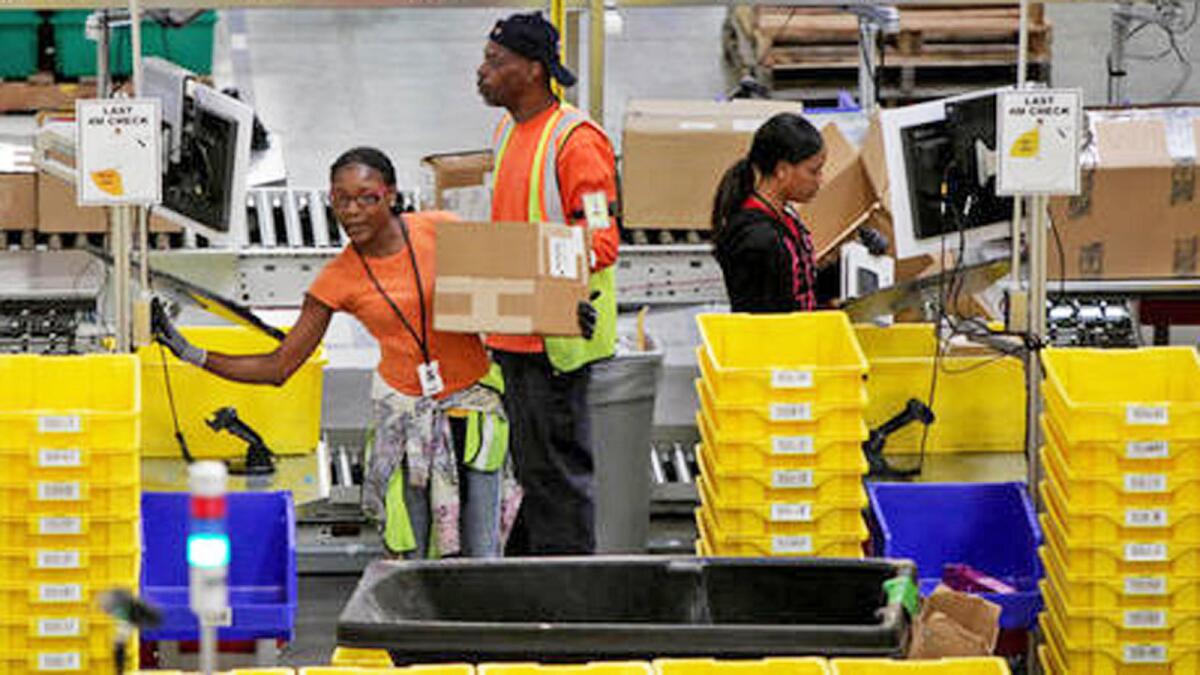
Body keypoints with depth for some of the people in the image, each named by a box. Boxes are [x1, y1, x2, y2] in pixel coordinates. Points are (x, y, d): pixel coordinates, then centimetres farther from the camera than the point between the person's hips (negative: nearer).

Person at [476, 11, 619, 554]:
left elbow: (600, 240, -16)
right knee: (532, 470, 15)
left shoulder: (576, 140, -13)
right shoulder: (508, 132, 15)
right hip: (513, 334, 9)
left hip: (557, 333, -9)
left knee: (557, 468, -5)